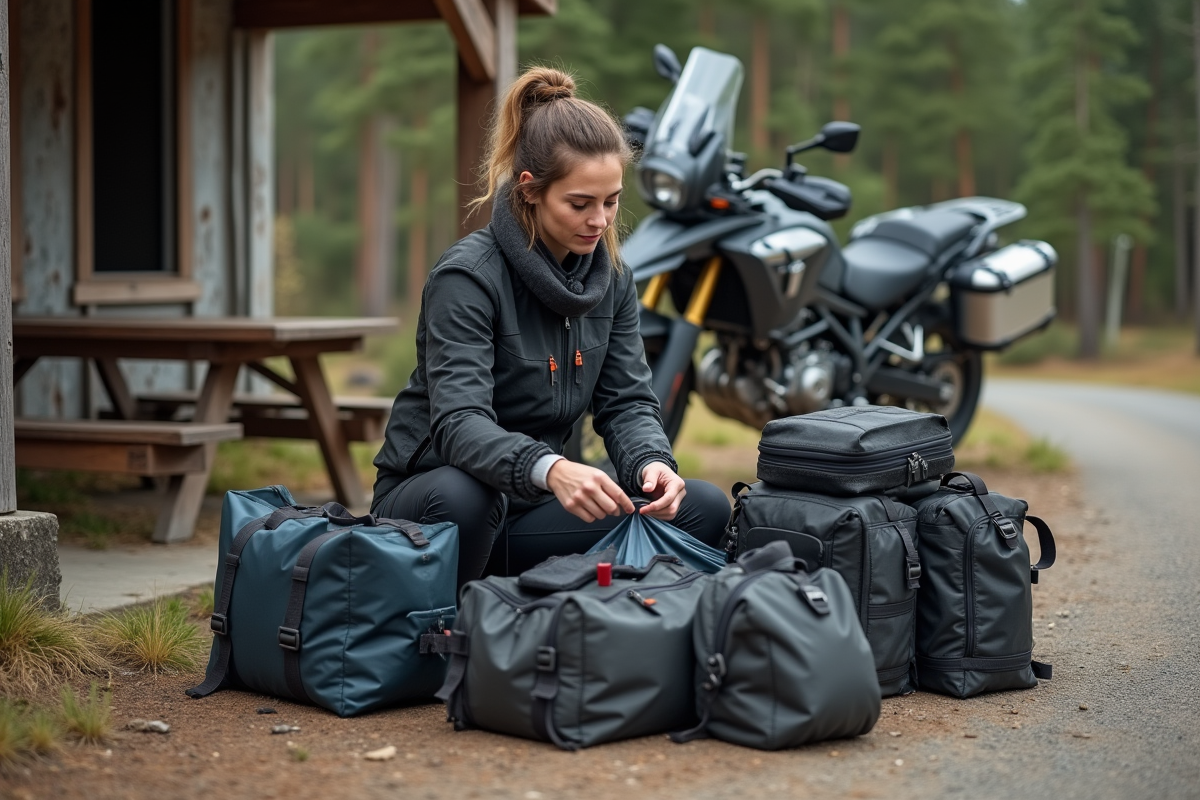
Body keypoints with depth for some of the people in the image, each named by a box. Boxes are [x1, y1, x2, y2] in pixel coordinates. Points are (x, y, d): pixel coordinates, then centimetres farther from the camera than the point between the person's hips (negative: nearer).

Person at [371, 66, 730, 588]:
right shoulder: (467, 276, -19)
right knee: (461, 497, -41)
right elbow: (458, 423, -31)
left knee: (704, 509, -11)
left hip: (532, 505, 6)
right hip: (431, 492, -6)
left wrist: (651, 463, -24)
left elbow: (626, 400, 0)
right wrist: (549, 468, -50)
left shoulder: (611, 276, 2)